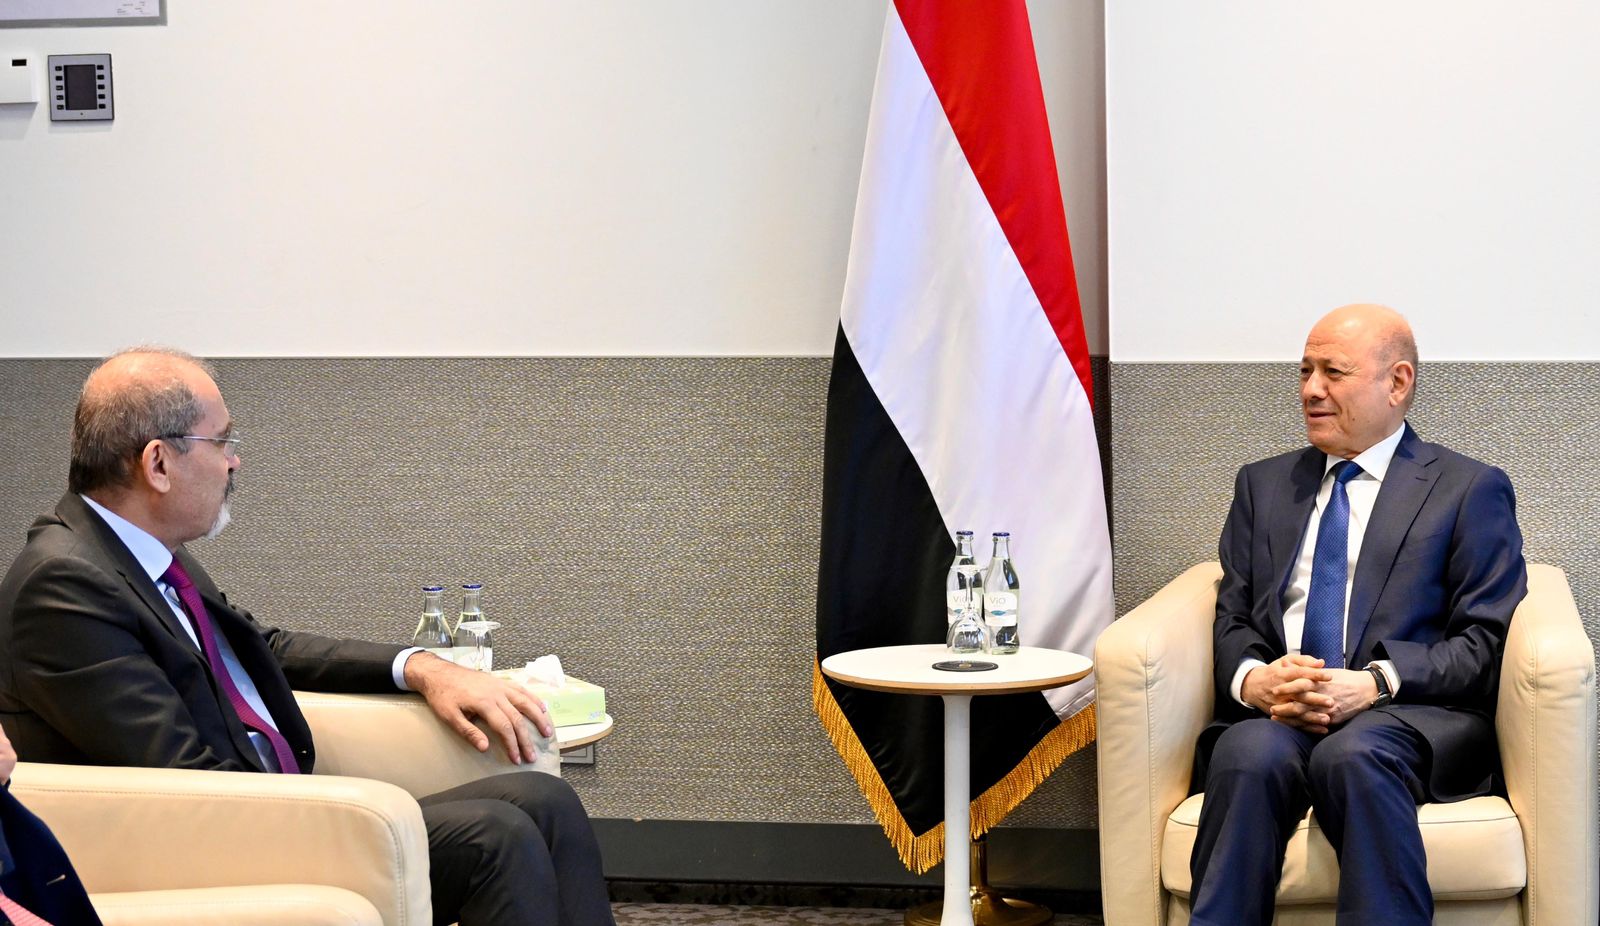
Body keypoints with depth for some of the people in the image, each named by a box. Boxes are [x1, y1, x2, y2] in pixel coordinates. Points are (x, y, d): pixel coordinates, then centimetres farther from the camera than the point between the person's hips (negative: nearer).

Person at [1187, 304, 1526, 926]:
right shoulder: (1263, 484, 24)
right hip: (1272, 715, 3)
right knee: (1251, 755, -34)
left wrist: (1375, 683, -15)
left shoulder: (1470, 490, 11)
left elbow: (1487, 640, 1)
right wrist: (1252, 679, -7)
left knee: (1354, 753, -38)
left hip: (1406, 715, -3)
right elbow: (1232, 619, 17)